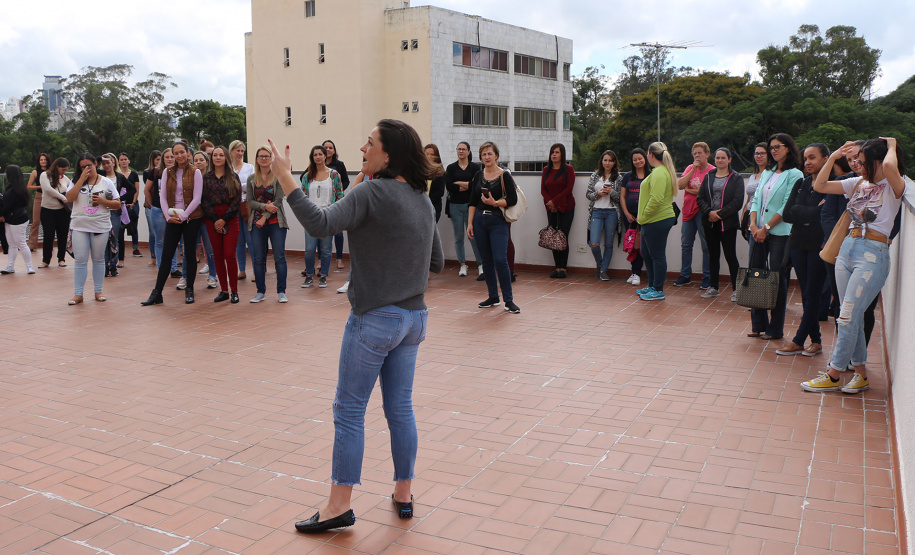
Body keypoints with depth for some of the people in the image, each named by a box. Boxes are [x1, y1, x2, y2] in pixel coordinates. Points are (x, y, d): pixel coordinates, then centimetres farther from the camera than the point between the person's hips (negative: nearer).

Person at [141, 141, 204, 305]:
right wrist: (168, 215, -9)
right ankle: (157, 293, 4)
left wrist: (183, 216, -14)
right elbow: (162, 197, 5)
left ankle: (189, 290, 15)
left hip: (191, 218, -2)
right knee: (166, 255, 1)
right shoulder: (167, 172, 8)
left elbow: (197, 198, -7)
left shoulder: (195, 172, -1)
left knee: (190, 254, 4)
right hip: (172, 218, 2)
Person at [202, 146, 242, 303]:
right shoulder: (206, 177, 8)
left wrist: (224, 220, -9)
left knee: (229, 255, -8)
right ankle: (223, 290, 11)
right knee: (217, 255, 4)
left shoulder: (233, 177, 4)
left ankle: (234, 291, 1)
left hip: (230, 218, -2)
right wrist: (215, 220, -8)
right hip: (212, 219, 2)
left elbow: (237, 200, -2)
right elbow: (204, 200, 2)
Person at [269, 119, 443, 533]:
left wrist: (284, 177, -21)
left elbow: (321, 224, -27)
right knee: (400, 408, 14)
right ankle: (403, 495, 24)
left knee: (349, 410, 3)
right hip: (414, 316, 8)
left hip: (375, 317, -7)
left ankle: (340, 504, 10)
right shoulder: (423, 199, 9)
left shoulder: (372, 193, -15)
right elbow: (437, 263, 13)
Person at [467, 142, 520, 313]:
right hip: (480, 220, 5)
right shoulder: (478, 176, 11)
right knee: (487, 261, 8)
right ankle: (493, 297, 19)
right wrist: (470, 223, 7)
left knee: (500, 260, -12)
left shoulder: (504, 176, -4)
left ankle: (508, 300, -4)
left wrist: (495, 203, -20)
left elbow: (513, 199, -7)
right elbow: (473, 202, 13)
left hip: (498, 222, -5)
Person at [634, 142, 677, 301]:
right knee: (646, 252, 19)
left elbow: (656, 199, -26)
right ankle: (652, 285, 29)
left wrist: (643, 216, -15)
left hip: (657, 221, -11)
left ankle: (658, 291, 6)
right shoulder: (665, 170, 17)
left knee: (657, 255, -2)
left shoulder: (659, 173, -17)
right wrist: (643, 217, 18)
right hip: (654, 220, 11)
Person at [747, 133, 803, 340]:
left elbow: (787, 207, -11)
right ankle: (758, 325, 14)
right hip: (759, 231, 6)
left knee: (777, 279, -2)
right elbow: (756, 200, 12)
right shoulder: (767, 173, 16)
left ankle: (775, 329, 6)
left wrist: (766, 228, -13)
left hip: (780, 232, -6)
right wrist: (753, 224, -3)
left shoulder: (794, 174, -4)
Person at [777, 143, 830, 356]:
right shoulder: (801, 184, 11)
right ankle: (816, 341, 16)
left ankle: (798, 341, 6)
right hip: (798, 243, 6)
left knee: (813, 294, 0)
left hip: (819, 246, -6)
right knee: (805, 294, 8)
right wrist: (813, 212, -13)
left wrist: (799, 212, -13)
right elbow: (787, 214, -2)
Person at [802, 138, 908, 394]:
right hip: (847, 249, 7)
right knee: (852, 316, 9)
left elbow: (890, 166, -30)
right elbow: (819, 186, 14)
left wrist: (892, 146, -9)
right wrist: (834, 157, 7)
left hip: (873, 255, -7)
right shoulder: (858, 183, 13)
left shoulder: (894, 188, -7)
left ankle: (833, 376, 0)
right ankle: (861, 372, 19)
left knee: (848, 317, -7)